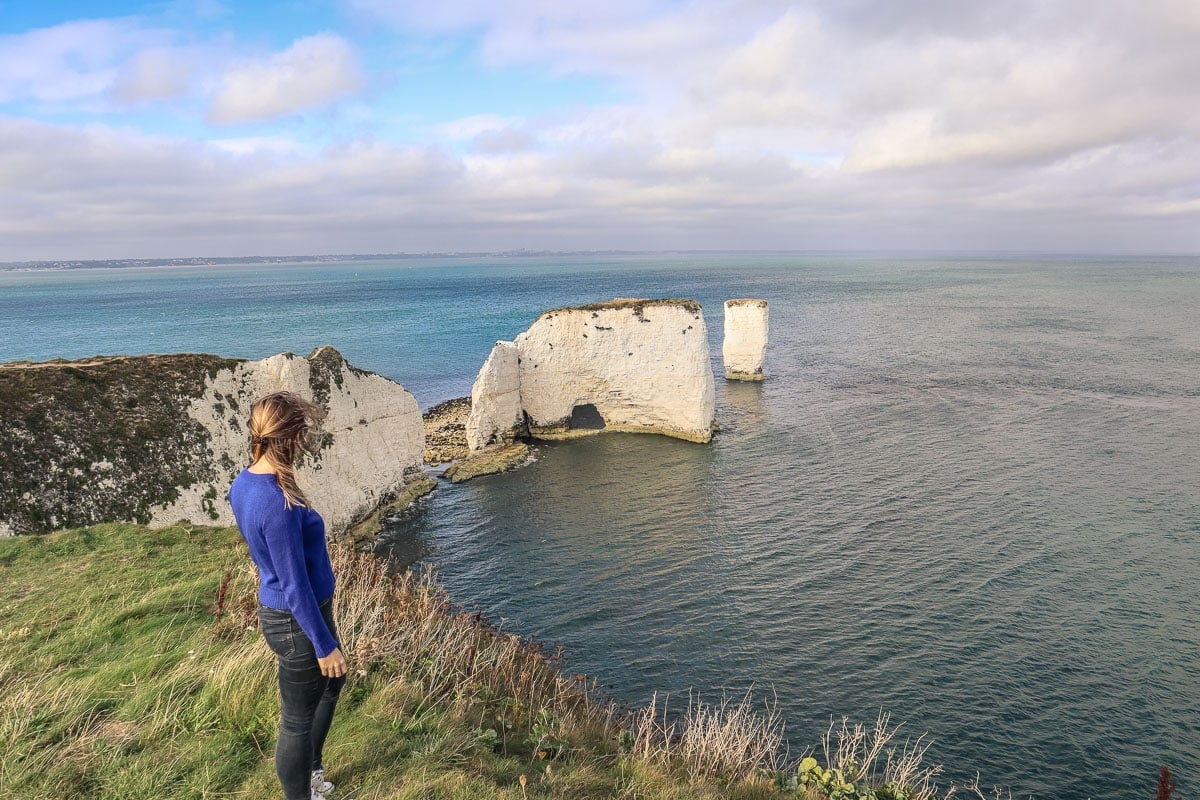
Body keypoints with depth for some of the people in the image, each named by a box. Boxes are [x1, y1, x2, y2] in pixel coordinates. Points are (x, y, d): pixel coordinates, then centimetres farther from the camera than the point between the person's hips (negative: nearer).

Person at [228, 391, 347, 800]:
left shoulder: (244, 483, -3)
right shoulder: (278, 505, -32)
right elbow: (295, 586, -25)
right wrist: (324, 644, -16)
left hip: (279, 611, 10)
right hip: (298, 621, -10)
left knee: (333, 681, 30)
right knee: (298, 720, 10)